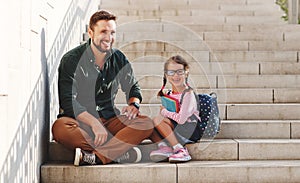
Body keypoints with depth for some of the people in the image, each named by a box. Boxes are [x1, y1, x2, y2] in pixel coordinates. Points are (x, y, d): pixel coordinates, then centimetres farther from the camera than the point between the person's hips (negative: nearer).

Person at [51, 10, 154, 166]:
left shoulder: (119, 58, 7)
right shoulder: (71, 60, -8)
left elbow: (133, 87, 21)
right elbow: (68, 102, -15)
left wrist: (134, 104, -4)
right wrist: (94, 123, -28)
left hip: (109, 120, 4)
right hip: (80, 121, -4)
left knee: (146, 124, -22)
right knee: (60, 128, -37)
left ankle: (95, 157, -36)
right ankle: (121, 152, -34)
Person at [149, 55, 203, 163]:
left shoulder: (188, 94, -13)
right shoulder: (169, 95, 11)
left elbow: (181, 119, -22)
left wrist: (164, 112, -8)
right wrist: (163, 111, -6)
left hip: (191, 132, -8)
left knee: (157, 119, -22)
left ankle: (180, 150, -23)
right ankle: (164, 147, -19)